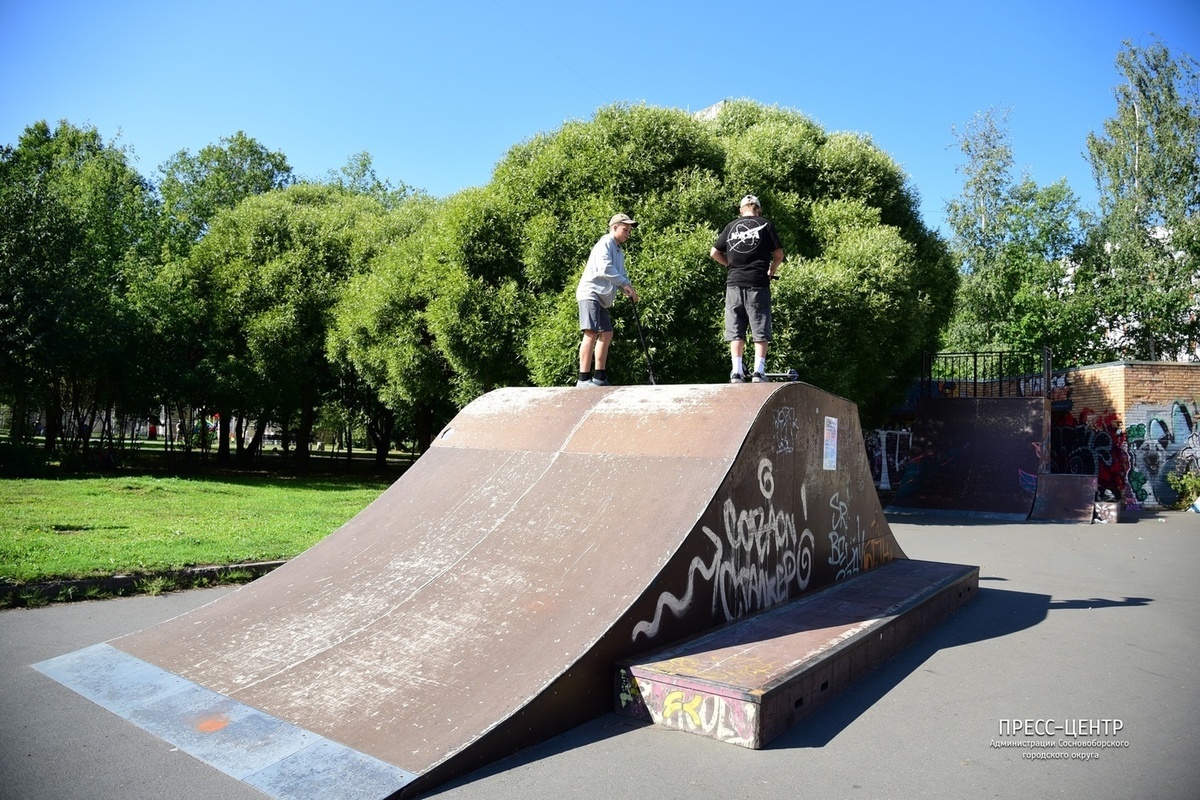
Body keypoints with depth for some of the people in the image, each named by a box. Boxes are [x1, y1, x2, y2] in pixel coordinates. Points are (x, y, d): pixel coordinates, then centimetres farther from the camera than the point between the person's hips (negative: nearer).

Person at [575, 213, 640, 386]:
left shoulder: (619, 252, 25)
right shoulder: (605, 244, -5)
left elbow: (621, 275, 20)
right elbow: (605, 268, -20)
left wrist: (628, 290, -1)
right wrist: (625, 284, -14)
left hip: (601, 299, 11)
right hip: (590, 293, -11)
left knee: (606, 334, 11)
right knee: (592, 333, -19)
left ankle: (599, 377, 17)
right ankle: (584, 379, -23)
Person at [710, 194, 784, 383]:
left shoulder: (731, 226, 12)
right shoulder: (765, 224, 5)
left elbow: (714, 252, 11)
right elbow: (779, 253, 2)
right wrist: (771, 271, 19)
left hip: (734, 283, 2)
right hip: (758, 283, -2)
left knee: (735, 331, 5)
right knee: (760, 331, 2)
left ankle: (737, 371, -1)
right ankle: (759, 371, -5)